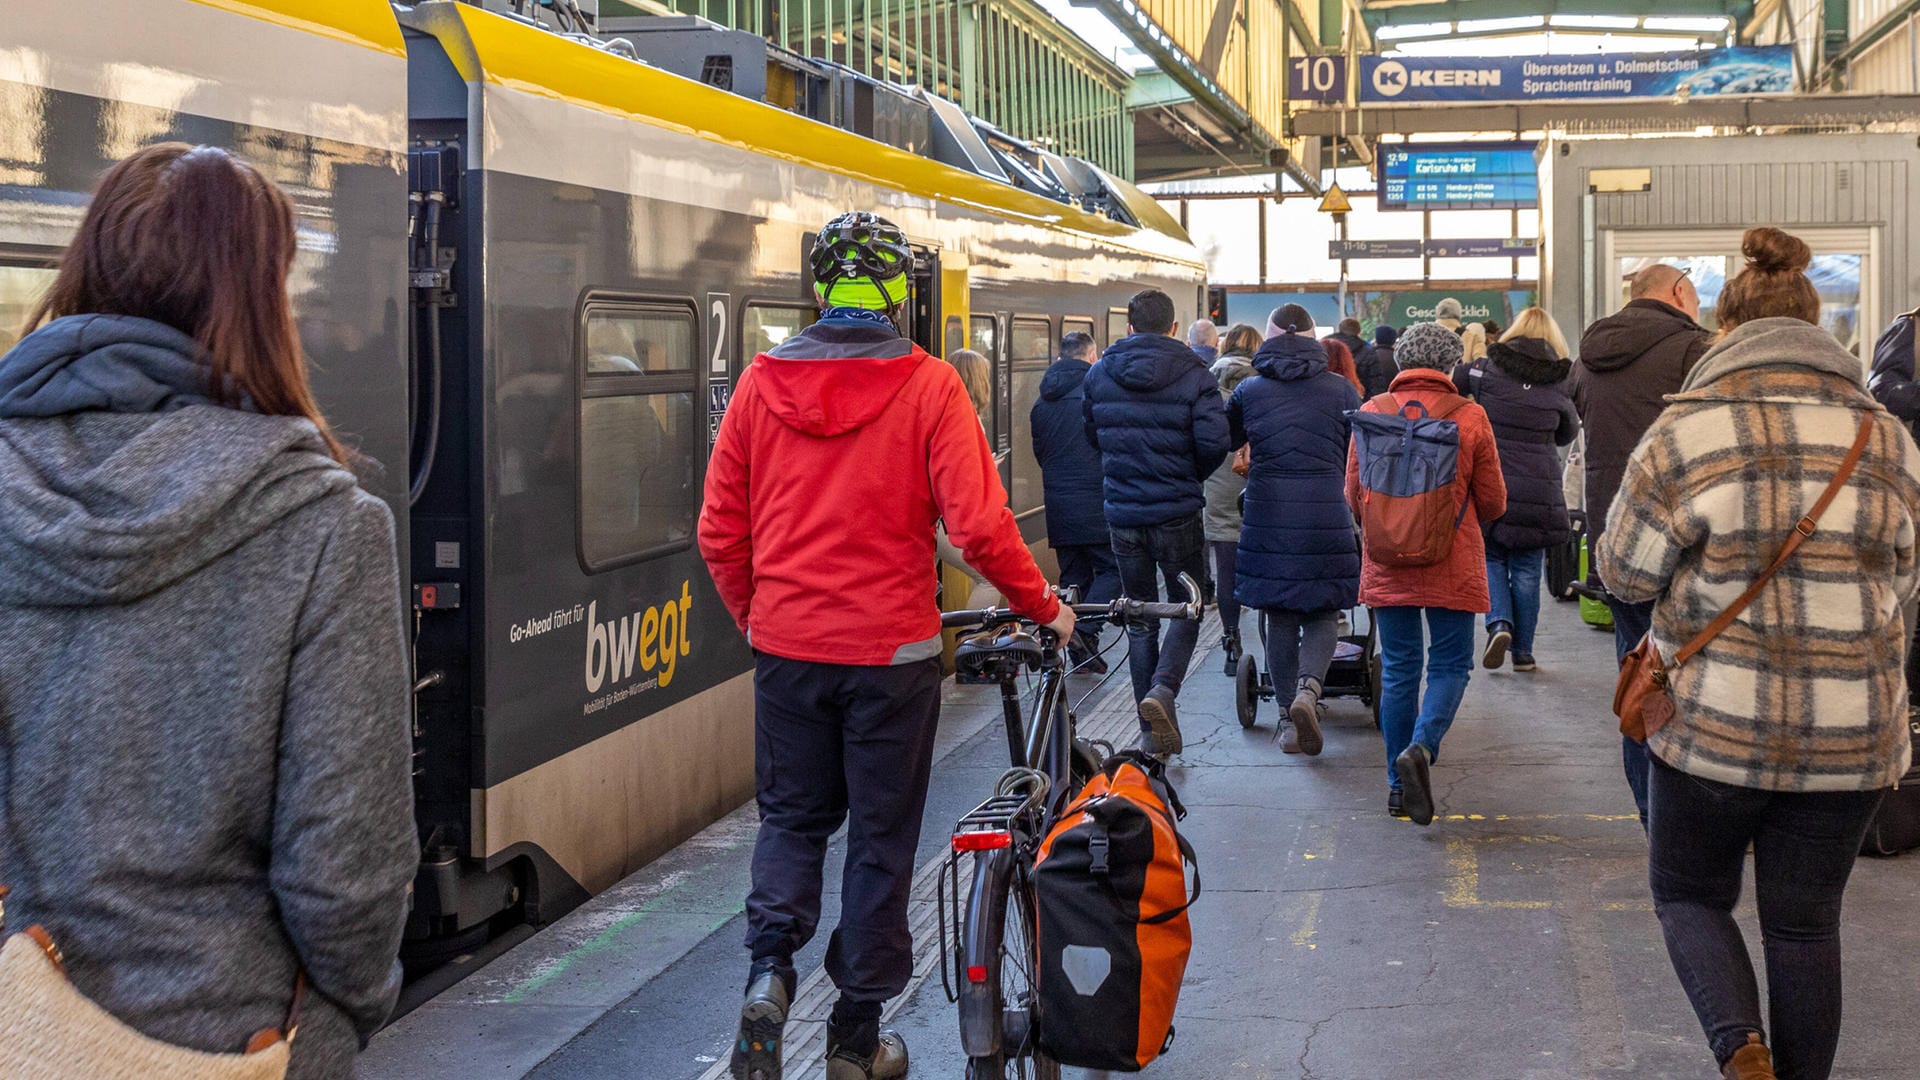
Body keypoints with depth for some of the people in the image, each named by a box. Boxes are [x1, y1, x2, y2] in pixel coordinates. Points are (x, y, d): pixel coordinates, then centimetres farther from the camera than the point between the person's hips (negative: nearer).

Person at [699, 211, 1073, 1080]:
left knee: (791, 816, 20)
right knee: (880, 838, 10)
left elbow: (719, 530, 4)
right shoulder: (927, 386, -10)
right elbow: (978, 525, -14)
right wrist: (1043, 607, 1)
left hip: (785, 645, 3)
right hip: (889, 649, -3)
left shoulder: (762, 382, 0)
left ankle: (769, 964, -3)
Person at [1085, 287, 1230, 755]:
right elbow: (1214, 442, -15)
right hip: (1177, 514, -3)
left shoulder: (1099, 375, 3)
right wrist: (1192, 476, 4)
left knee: (1139, 618, 12)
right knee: (1188, 609, 11)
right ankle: (1163, 687, -14)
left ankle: (1151, 731, 13)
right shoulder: (1193, 375, -7)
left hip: (1122, 513, 3)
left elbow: (1090, 435, 10)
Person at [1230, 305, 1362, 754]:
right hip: (1327, 516, -1)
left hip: (1267, 515, 1)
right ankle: (1308, 688, -17)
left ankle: (1289, 720, 13)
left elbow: (1226, 441, 20)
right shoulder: (1341, 390, 2)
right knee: (1322, 613, 9)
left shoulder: (1249, 390, 5)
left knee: (1280, 617, 10)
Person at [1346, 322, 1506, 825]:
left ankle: (1399, 784, 15)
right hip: (1452, 565, -2)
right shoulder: (1469, 417, -6)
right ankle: (1421, 746, -18)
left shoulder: (1372, 413, -2)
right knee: (1450, 664, 7)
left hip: (1387, 564, 3)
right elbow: (1493, 501, 1)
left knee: (1398, 669, 11)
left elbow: (1354, 496, 4)